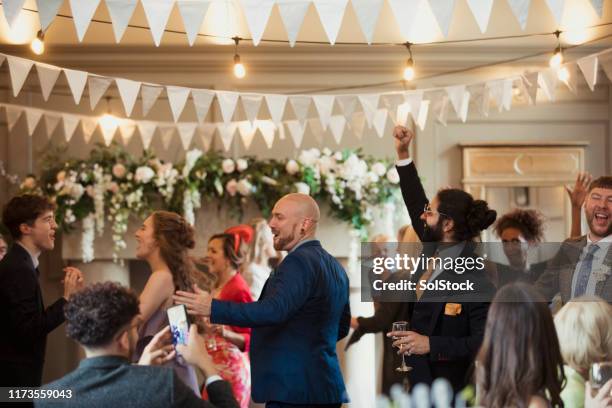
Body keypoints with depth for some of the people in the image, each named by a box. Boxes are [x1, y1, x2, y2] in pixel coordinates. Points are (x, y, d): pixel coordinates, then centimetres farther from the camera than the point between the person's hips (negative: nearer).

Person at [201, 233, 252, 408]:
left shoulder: (238, 289, -13)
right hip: (215, 365, 8)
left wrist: (225, 333, -28)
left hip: (231, 368, -8)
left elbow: (251, 338, -15)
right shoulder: (217, 287, 11)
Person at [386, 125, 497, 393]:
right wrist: (402, 154, 13)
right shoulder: (434, 249, 2)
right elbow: (414, 202, 15)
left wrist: (431, 345, -27)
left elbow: (485, 342, -23)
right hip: (419, 377, 8)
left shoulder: (473, 278, -21)